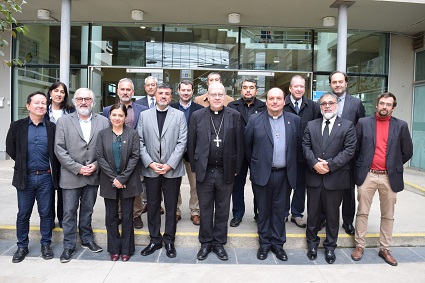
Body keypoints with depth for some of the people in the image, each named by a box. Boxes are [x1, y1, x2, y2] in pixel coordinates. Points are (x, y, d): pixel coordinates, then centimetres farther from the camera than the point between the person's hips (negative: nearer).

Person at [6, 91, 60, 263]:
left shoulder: (52, 128, 0)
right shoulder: (17, 126, 0)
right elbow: (10, 149, 8)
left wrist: (54, 171, 1)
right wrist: (22, 162, 7)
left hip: (46, 177, 0)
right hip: (25, 177, 0)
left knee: (46, 213, 9)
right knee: (23, 214, 11)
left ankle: (46, 244, 25)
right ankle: (22, 246, 27)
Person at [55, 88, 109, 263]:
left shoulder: (103, 122, 2)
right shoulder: (64, 121, -1)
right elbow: (59, 149, -7)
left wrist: (96, 165, -12)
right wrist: (78, 168, -13)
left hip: (93, 176, 2)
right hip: (71, 176, -1)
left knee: (87, 210, 16)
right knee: (69, 212, 6)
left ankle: (87, 239, 33)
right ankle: (69, 246, 21)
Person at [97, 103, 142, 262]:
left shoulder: (132, 134, -2)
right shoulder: (103, 134, 3)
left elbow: (135, 157, -7)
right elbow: (100, 157, -3)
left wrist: (122, 178, -13)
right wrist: (113, 178, -11)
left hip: (128, 182, -1)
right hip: (109, 182, 2)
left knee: (127, 216, 7)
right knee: (111, 216, 9)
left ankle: (126, 249, 21)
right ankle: (114, 249, 24)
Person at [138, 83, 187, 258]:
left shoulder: (179, 115, 2)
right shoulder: (144, 115, 7)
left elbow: (182, 142, -4)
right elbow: (140, 142, 2)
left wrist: (169, 165, -12)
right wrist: (150, 163, -9)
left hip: (172, 170, -1)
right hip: (150, 170, 2)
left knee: (171, 208, 8)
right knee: (152, 207, 11)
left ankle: (169, 241, 23)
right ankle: (155, 240, 26)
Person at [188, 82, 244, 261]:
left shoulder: (234, 116, 0)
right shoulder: (197, 116, 1)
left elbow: (239, 144, 1)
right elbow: (191, 144, 3)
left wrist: (236, 169, 0)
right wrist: (194, 167, 2)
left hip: (226, 172, 0)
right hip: (204, 171, 0)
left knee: (222, 210, 13)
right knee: (205, 209, 13)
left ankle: (219, 243, 29)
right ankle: (205, 243, 29)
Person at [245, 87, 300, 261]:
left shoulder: (294, 120, 4)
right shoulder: (255, 120, -2)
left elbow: (297, 145, 11)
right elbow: (247, 145, 5)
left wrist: (291, 165, 10)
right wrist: (254, 164, 9)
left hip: (284, 174, 1)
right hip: (262, 174, -1)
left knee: (279, 210, 12)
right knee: (263, 210, 11)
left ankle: (278, 243, 27)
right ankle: (264, 243, 26)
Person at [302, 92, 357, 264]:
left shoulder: (347, 126, 1)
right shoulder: (311, 125, 10)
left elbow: (349, 150, -7)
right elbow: (306, 147, 2)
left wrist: (330, 165, -16)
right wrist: (315, 163, -14)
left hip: (335, 178, -2)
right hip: (314, 177, 2)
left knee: (332, 214, 10)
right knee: (313, 213, 12)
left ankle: (330, 246, 28)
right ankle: (312, 243, 30)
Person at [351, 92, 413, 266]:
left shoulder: (401, 126, 4)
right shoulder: (363, 123, 2)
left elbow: (407, 152, 9)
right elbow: (355, 147, 6)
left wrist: (394, 166, 10)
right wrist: (361, 165, 8)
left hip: (390, 177, 1)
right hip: (367, 175, -1)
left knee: (388, 216, 10)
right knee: (362, 212, 6)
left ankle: (384, 249, 24)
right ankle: (360, 246, 19)